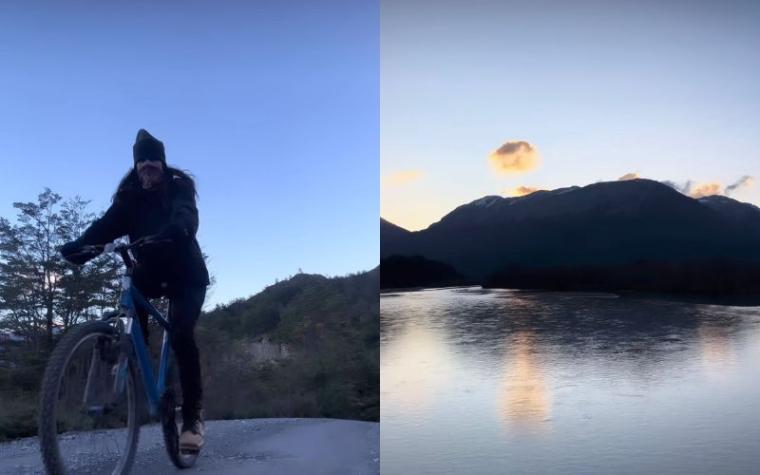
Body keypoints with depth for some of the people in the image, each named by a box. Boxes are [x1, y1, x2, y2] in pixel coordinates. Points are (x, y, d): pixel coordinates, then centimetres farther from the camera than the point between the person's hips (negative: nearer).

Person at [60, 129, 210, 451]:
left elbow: (186, 215, -31)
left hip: (184, 274, -4)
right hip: (150, 271, 4)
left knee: (181, 336, -21)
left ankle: (192, 416, -16)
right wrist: (79, 246, -37)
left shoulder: (178, 187, -9)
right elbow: (107, 224, -16)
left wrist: (176, 229, -56)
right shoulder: (130, 195, 1)